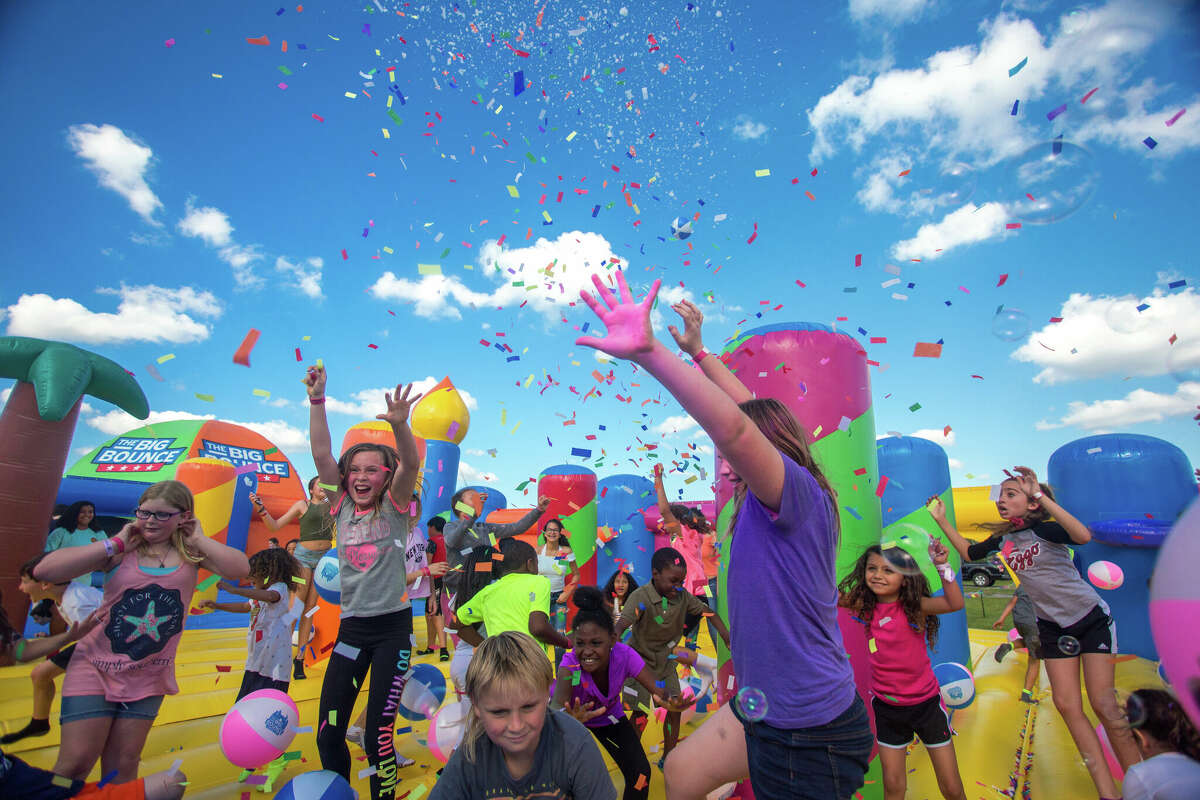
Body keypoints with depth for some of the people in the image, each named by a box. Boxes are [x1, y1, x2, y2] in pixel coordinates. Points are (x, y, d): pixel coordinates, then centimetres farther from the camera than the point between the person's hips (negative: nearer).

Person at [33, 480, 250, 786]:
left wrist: (198, 539, -16)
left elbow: (240, 569, -22)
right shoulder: (120, 551, -8)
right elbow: (43, 571, -19)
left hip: (149, 676, 2)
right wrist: (115, 544, -17)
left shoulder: (191, 553, -5)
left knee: (123, 765, 10)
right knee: (77, 762, 0)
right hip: (96, 667, -1)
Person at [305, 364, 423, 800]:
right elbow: (321, 454, -3)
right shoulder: (343, 506, 4)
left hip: (393, 627, -3)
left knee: (378, 734, 2)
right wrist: (317, 400, -10)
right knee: (328, 734, 6)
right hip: (352, 627, 4)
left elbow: (411, 464, -24)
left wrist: (399, 425, -43)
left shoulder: (393, 506, -5)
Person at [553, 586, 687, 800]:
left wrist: (670, 701, -61)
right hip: (574, 711, -2)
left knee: (640, 773, -9)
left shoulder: (624, 656, -32)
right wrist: (569, 719, -77)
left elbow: (659, 691, -37)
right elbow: (557, 705, -53)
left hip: (609, 713, 2)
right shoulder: (569, 664, -38)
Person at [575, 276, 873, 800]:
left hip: (810, 735, -9)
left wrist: (648, 351, -48)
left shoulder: (798, 491, -21)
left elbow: (735, 427, -42)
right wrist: (697, 352, 22)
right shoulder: (773, 503, 3)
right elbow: (752, 410, 15)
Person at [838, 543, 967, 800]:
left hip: (926, 703, -2)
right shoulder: (864, 606, -11)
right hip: (886, 707, 2)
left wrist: (942, 566, -45)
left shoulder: (914, 606, -19)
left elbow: (954, 604, -34)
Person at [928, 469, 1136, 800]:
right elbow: (968, 552, 12)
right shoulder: (1002, 538, -3)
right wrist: (942, 520, 5)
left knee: (1103, 705, -5)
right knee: (1067, 705, 1)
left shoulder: (1044, 529, -21)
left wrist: (1041, 496, -43)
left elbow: (1083, 536, -42)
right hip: (1052, 627, 5)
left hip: (1092, 619, -5)